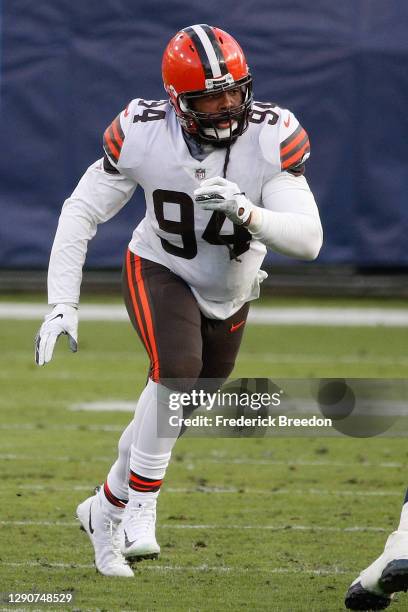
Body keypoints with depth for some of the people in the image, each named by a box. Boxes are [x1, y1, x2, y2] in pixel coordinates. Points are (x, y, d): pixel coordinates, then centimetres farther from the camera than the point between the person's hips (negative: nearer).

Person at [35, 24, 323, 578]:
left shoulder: (272, 139, -26)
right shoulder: (143, 133, -26)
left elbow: (308, 240, -30)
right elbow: (81, 214, -16)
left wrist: (246, 212, -48)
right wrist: (63, 305, -23)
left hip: (228, 293, 3)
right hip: (161, 274, -3)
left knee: (176, 416, 13)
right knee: (179, 367, -31)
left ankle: (107, 510, 39)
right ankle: (141, 510, -20)